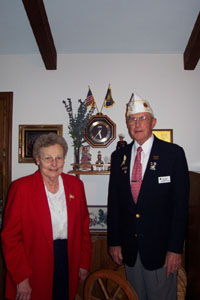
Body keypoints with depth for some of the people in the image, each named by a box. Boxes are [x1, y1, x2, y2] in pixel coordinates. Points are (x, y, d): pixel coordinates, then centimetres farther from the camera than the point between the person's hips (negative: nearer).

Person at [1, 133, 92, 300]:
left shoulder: (75, 184, 1)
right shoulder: (21, 187, -11)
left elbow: (83, 226, 8)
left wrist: (84, 262, 6)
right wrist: (21, 278, -11)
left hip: (68, 263, 3)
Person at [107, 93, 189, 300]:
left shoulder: (173, 153, -7)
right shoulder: (118, 156, 5)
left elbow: (180, 203, -9)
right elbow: (114, 202, 6)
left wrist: (175, 248, -12)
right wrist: (114, 241, 4)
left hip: (160, 249, -3)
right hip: (129, 248, 4)